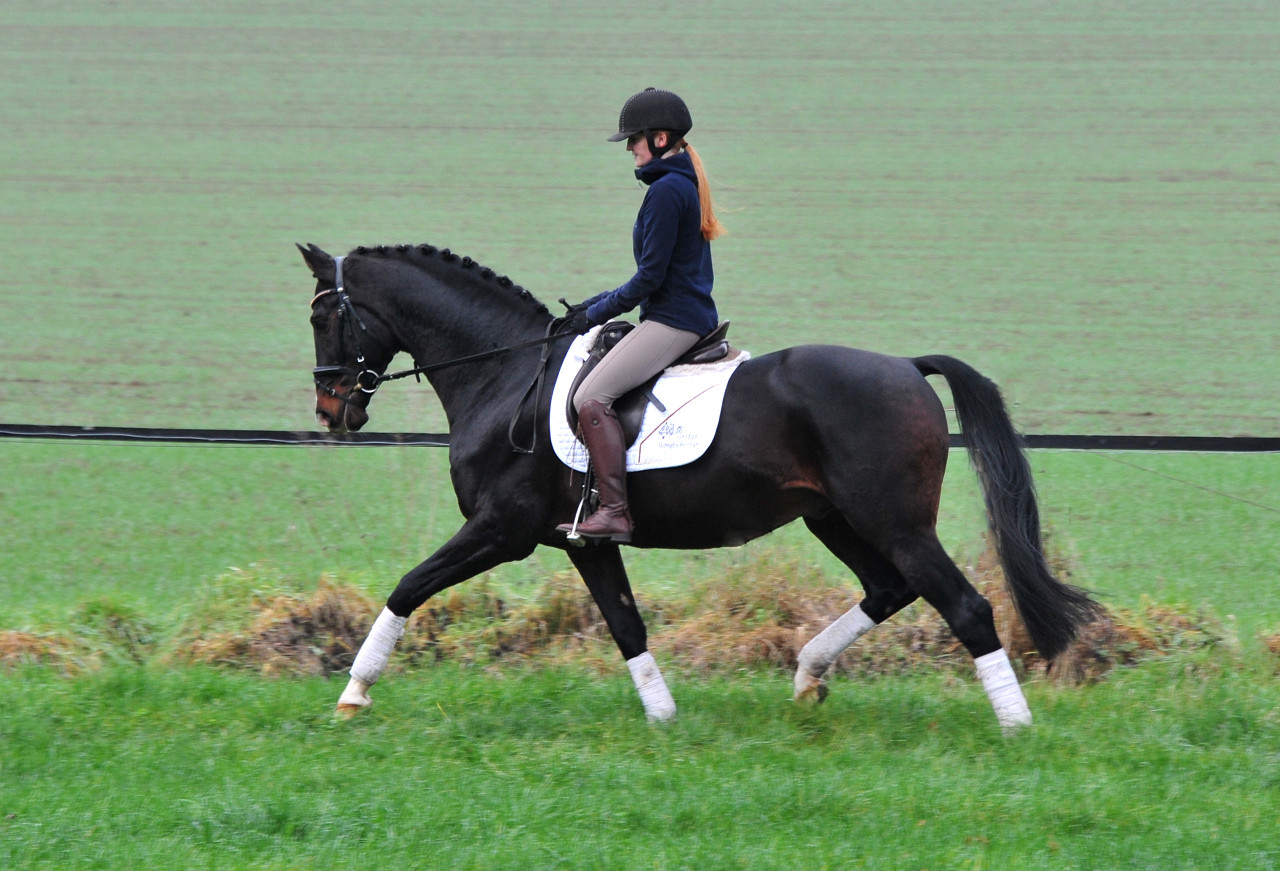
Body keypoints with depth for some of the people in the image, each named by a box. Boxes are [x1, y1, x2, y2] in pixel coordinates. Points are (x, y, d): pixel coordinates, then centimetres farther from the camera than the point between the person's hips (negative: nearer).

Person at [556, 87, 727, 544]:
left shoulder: (666, 191, -15)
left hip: (673, 321, -11)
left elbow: (651, 276, -18)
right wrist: (598, 303, 18)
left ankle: (615, 511, -22)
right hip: (694, 316, 11)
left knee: (590, 398, -19)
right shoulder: (686, 185, 17)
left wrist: (598, 313, -7)